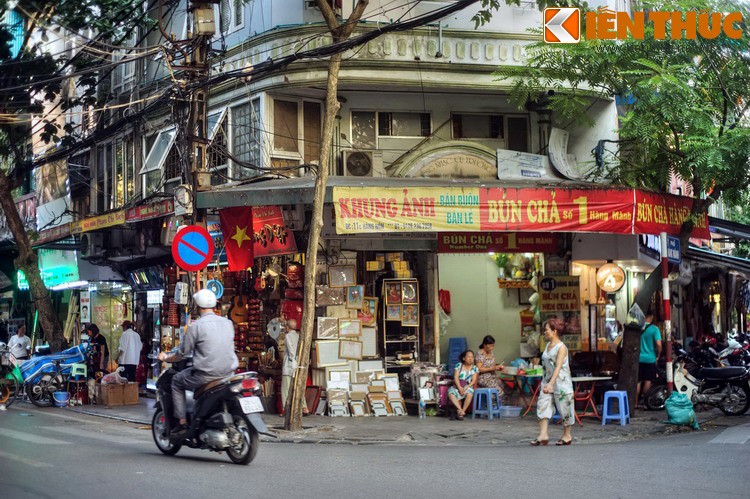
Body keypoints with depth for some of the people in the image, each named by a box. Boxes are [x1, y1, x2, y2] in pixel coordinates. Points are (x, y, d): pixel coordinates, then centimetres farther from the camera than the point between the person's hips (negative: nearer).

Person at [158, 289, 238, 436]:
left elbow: (182, 353, -3)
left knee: (176, 381, 19)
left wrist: (166, 358, 17)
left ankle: (182, 423, 11)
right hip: (228, 372, 6)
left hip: (206, 373, -6)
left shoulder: (195, 326, -10)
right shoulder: (228, 323, 7)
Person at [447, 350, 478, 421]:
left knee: (469, 393, -36)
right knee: (451, 393, -33)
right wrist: (459, 388, -19)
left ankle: (460, 413, -27)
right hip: (457, 386, 0)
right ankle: (460, 410, -38)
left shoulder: (475, 368, 8)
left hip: (468, 386, 0)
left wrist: (466, 388, -18)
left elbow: (473, 381, -1)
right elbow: (456, 378, -4)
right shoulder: (459, 365, 6)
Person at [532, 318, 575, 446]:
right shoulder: (548, 345, 8)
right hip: (548, 380, 7)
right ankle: (543, 435, -8)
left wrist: (550, 384, -33)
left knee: (564, 408, 4)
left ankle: (567, 435, 19)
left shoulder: (561, 347, -15)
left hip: (561, 381, -7)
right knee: (542, 406, -5)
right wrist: (546, 382, 17)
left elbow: (558, 368, -24)